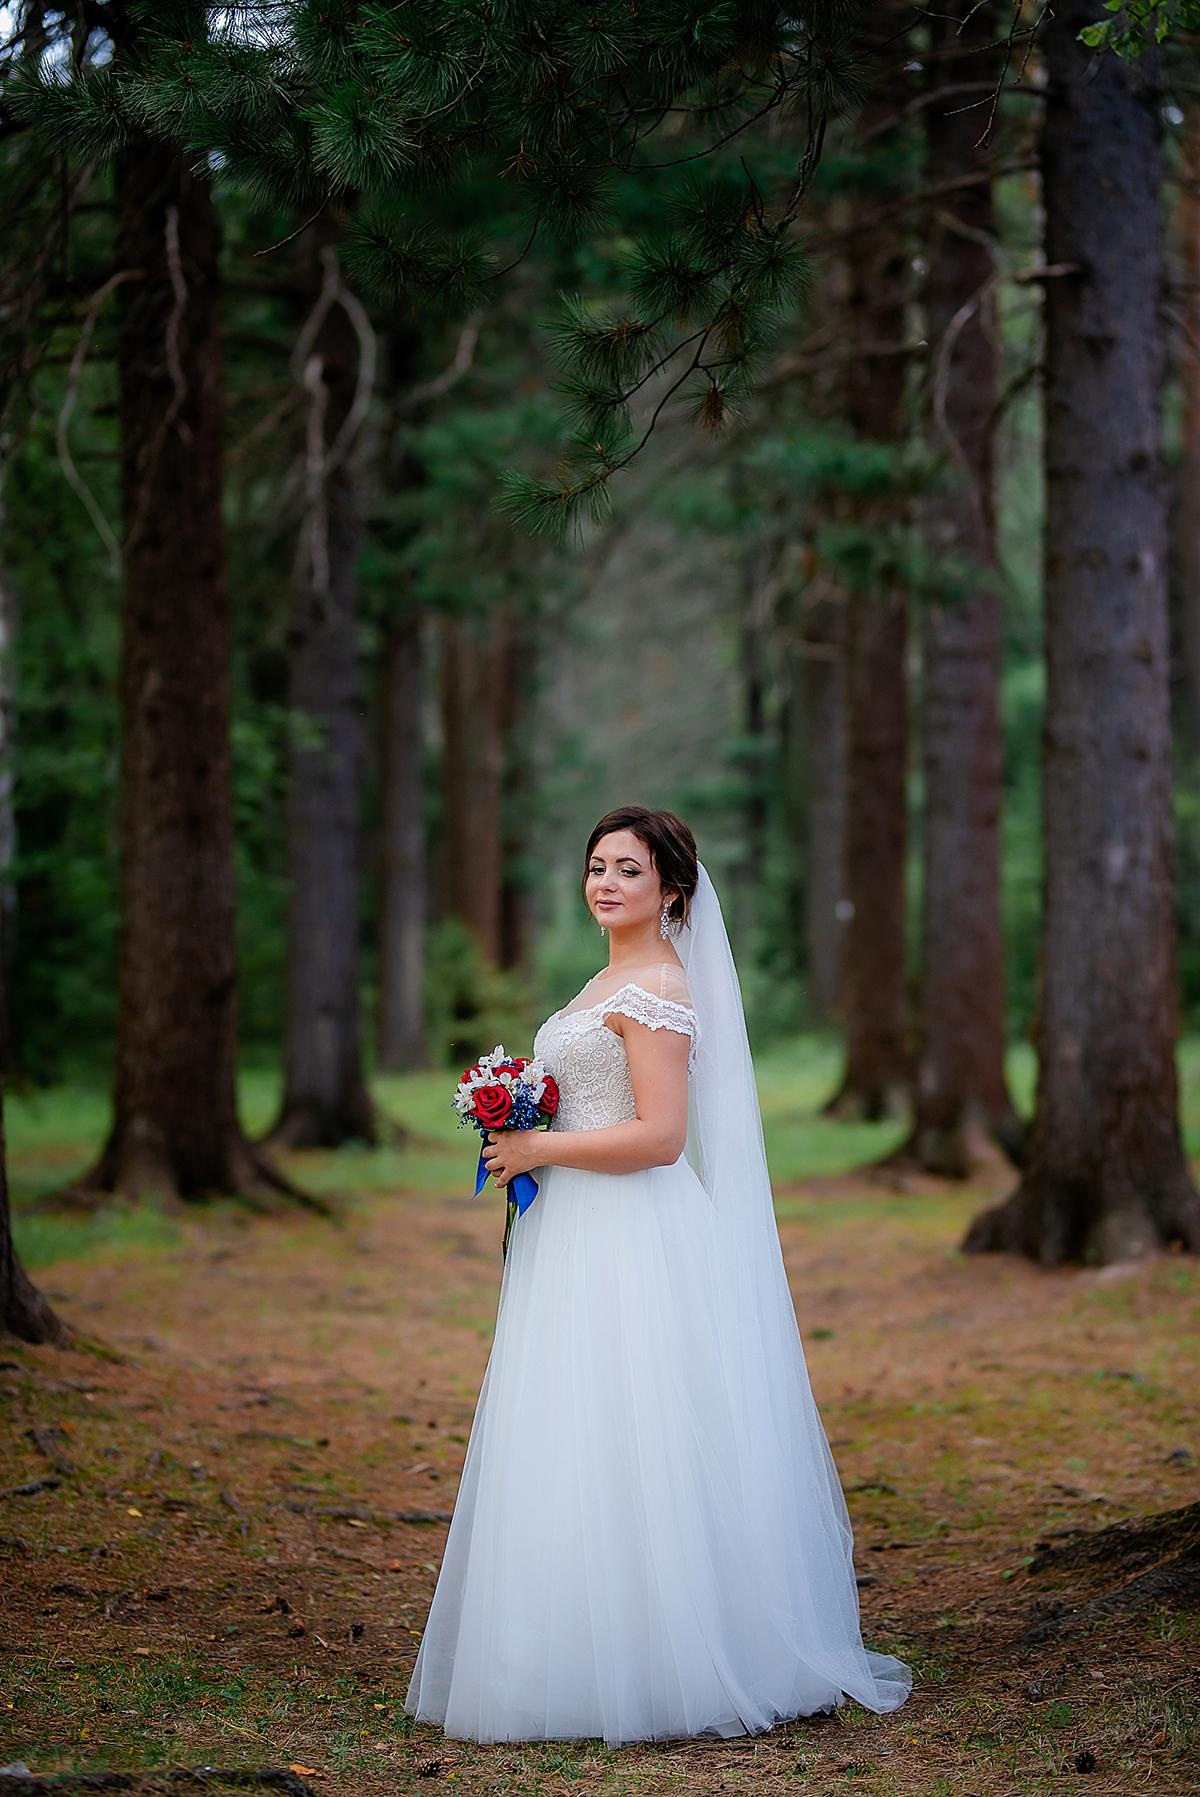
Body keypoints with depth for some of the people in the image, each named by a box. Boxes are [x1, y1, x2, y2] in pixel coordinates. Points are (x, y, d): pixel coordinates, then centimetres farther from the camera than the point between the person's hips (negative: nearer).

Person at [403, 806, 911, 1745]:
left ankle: (640, 1671, -1)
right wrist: (524, 1139, 14)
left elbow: (659, 1137, -20)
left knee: (624, 1456, -7)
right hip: (583, 1242, 10)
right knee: (581, 1451, 10)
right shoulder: (611, 980, 17)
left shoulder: (657, 987, -13)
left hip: (631, 1247, -10)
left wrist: (539, 1150, -14)